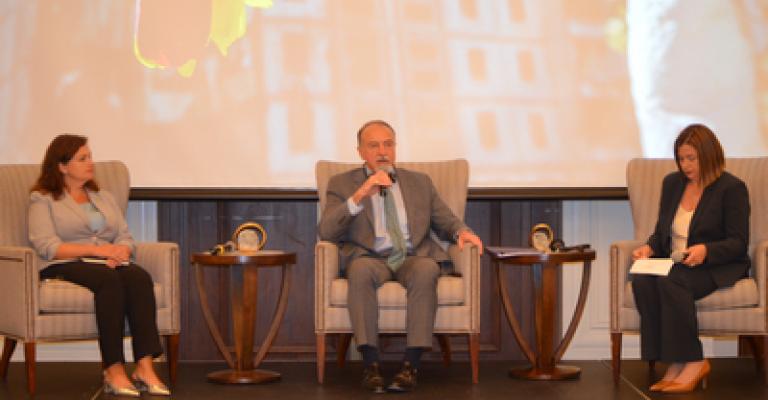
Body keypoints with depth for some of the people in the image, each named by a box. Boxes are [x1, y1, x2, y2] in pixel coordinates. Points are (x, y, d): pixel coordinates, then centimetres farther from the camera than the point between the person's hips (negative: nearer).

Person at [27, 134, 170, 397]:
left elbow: (126, 237, 16)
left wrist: (120, 252, -9)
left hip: (108, 264, 5)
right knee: (109, 279, -37)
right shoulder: (43, 200, 9)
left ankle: (145, 367, -41)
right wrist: (95, 250, -15)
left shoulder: (104, 198, 27)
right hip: (64, 267, -4)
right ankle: (113, 371, -39)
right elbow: (46, 246, -6)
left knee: (139, 276, -31)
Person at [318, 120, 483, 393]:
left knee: (426, 269, -35)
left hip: (414, 258, 1)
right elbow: (326, 232, -2)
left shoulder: (420, 182, 21)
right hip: (371, 258, -1)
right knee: (360, 268, -37)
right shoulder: (342, 184, 13)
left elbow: (446, 222, 21)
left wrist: (461, 232, -4)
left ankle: (411, 365, -36)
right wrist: (360, 195, -14)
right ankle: (371, 363, -36)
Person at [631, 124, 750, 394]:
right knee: (641, 281, -29)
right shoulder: (672, 183, 13)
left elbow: (738, 243, -8)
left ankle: (691, 362, -26)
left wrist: (706, 250, -27)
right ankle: (674, 364, -28)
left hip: (717, 267, -5)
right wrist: (649, 247, -3)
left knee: (670, 282, -36)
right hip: (674, 265, 5)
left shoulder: (732, 188, -4)